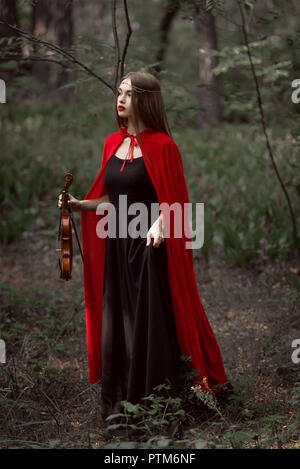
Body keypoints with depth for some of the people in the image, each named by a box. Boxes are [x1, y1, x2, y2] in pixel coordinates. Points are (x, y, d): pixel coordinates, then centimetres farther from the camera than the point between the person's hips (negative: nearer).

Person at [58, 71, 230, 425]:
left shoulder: (161, 146, -9)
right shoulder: (113, 143, 11)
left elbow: (172, 201, -10)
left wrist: (159, 223, -28)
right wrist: (81, 205, 2)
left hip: (150, 247, -6)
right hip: (117, 247, 6)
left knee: (153, 322, 0)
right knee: (117, 322, 10)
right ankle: (120, 401, 22)